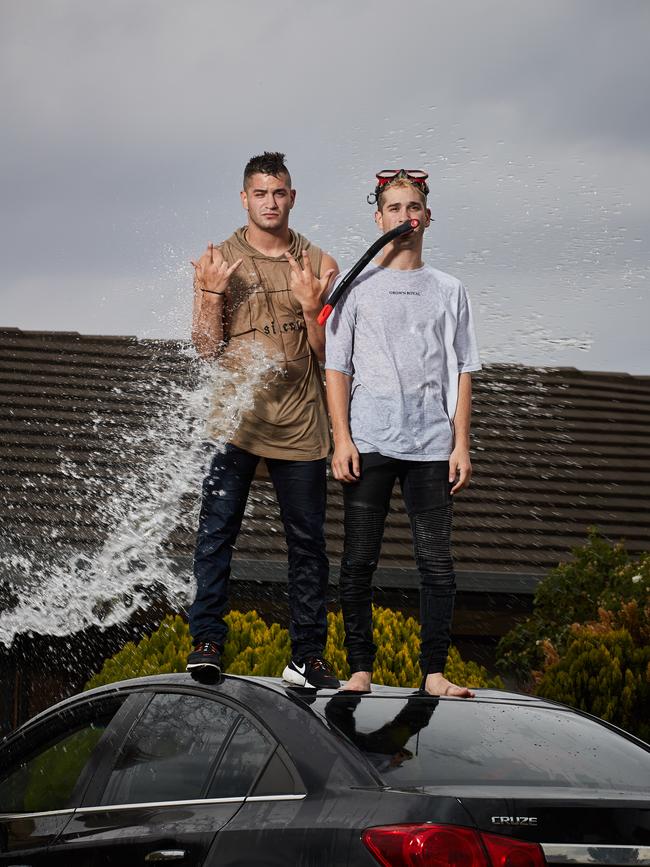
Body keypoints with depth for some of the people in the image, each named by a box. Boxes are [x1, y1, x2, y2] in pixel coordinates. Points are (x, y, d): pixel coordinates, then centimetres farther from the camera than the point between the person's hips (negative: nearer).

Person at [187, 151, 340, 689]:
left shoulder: (318, 265, 10)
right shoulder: (218, 262, 8)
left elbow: (328, 354, 7)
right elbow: (206, 348, 3)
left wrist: (311, 308, -11)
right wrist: (213, 294, -12)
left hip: (299, 422, 1)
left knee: (308, 540, 3)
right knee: (217, 531, -8)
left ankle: (308, 655, 7)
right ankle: (207, 641, -5)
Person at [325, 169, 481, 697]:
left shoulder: (449, 291, 13)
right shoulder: (355, 287, 8)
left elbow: (461, 372, 12)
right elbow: (336, 366, 5)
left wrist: (461, 445, 3)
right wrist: (342, 438, -5)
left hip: (431, 447, 1)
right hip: (369, 443, -1)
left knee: (437, 563, -3)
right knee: (359, 561, -2)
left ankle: (434, 673, 0)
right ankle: (360, 669, 3)